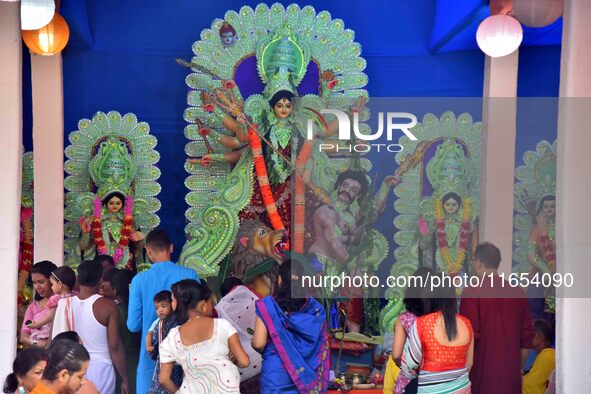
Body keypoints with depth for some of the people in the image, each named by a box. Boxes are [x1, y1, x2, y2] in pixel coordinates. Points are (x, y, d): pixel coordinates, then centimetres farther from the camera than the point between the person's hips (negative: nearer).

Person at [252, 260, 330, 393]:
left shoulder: (268, 305, -10)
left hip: (276, 371, -3)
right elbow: (321, 347, 3)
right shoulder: (314, 308, -1)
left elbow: (259, 344, -10)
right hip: (307, 373, 3)